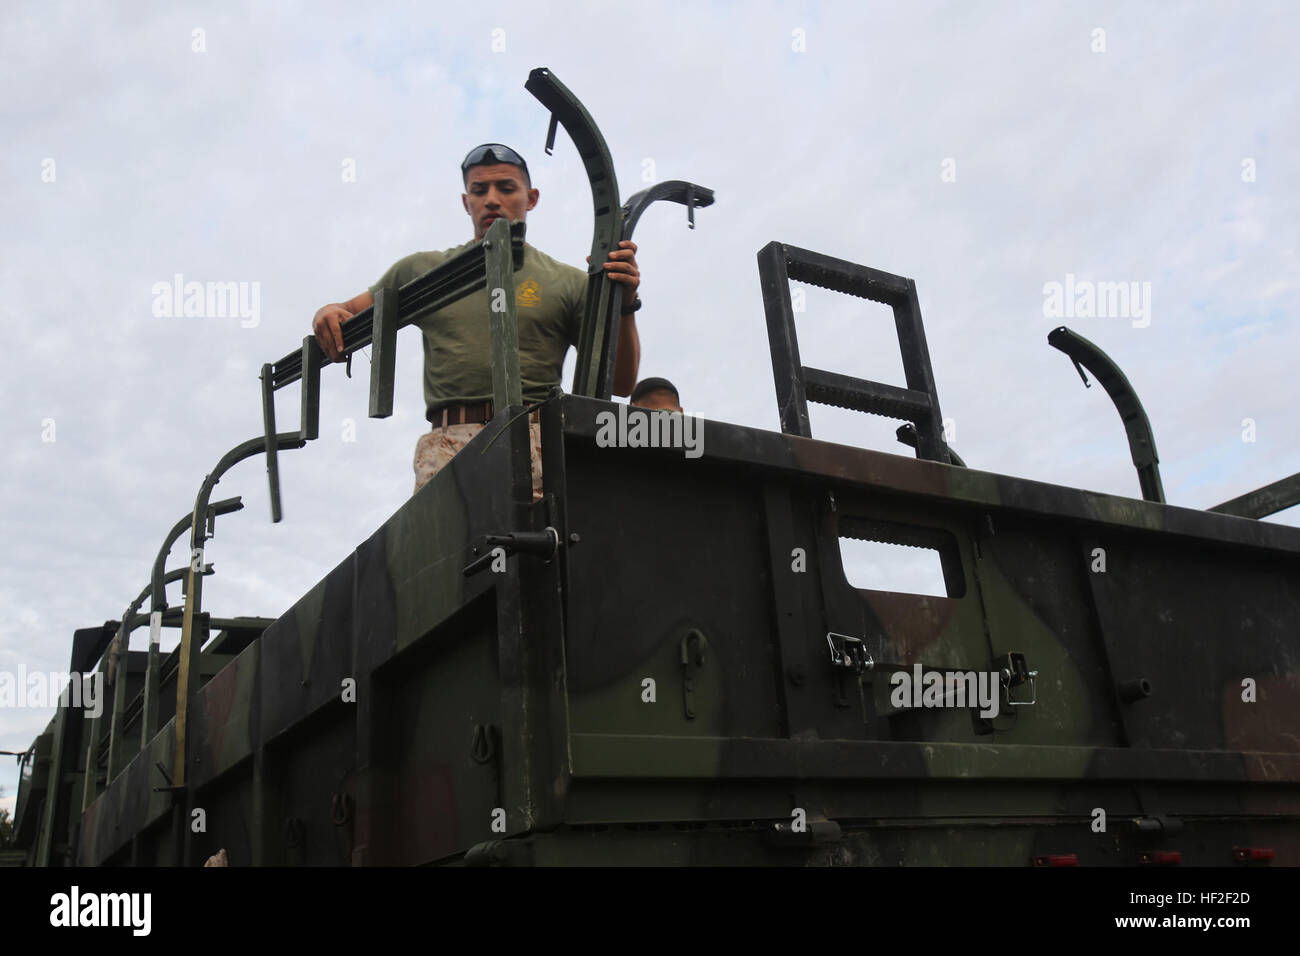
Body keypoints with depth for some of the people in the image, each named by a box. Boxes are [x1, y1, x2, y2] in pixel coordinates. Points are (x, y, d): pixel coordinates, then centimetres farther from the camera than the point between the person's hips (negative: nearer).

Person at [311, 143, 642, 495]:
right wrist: (329, 313, 6)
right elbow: (352, 313, 30)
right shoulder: (422, 269, 22)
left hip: (537, 444, -1)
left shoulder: (567, 282, 16)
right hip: (447, 445, 1)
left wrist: (624, 305, -4)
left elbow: (620, 383, 11)